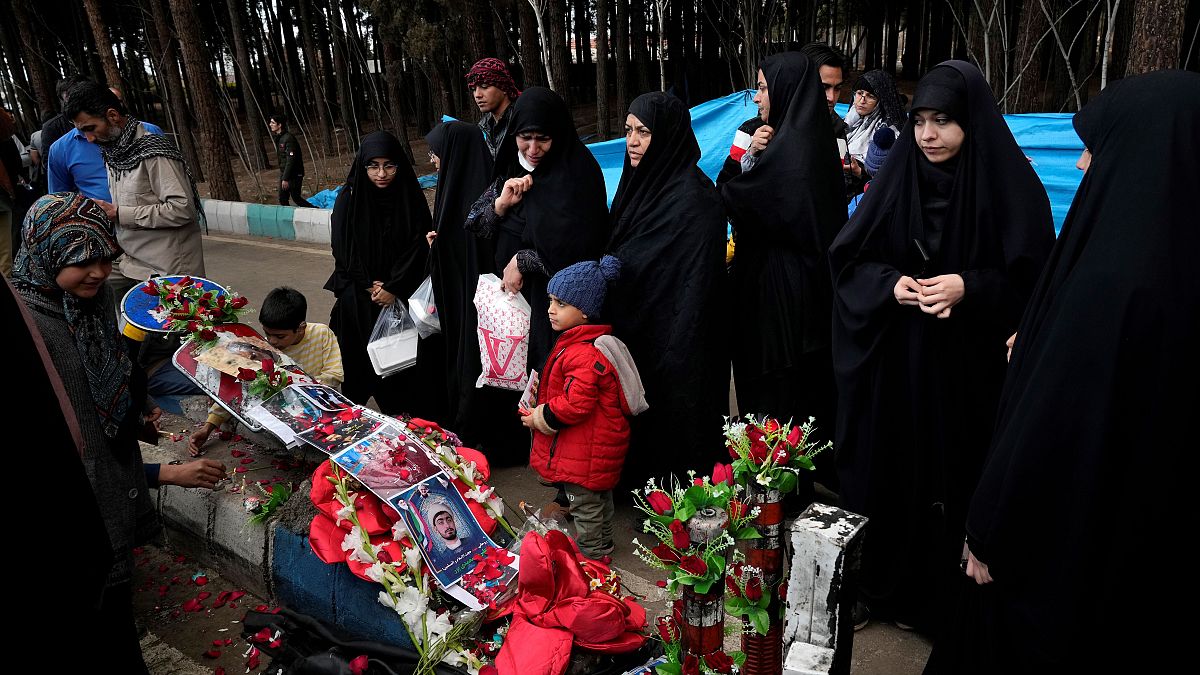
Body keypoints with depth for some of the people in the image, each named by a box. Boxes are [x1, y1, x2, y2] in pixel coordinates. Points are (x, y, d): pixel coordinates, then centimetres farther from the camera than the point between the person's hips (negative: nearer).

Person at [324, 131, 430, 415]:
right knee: (360, 360, 2)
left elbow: (418, 246, -5)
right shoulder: (348, 199, -3)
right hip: (358, 298, 0)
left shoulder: (411, 197, -2)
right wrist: (370, 285, -10)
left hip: (402, 295, 0)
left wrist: (393, 288, -11)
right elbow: (342, 250, -3)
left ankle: (405, 416, 14)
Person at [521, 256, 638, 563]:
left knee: (585, 506, 7)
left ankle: (592, 556, 23)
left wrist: (540, 418, -18)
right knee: (600, 498, 26)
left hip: (585, 453, -11)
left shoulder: (585, 354, -29)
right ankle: (603, 547, 44)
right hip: (598, 445, 11)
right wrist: (540, 408, 10)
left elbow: (576, 404, -32)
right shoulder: (575, 342, 6)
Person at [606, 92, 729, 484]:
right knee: (642, 418, 20)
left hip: (669, 339, -8)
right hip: (635, 329, 8)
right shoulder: (641, 183, 6)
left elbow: (697, 286, -24)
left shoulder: (692, 198, -21)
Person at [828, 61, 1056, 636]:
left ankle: (939, 600, 26)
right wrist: (891, 284, -16)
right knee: (883, 468, 9)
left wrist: (969, 288, -20)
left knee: (951, 476, 5)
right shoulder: (897, 178, 2)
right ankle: (874, 584, 28)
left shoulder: (1010, 185, -5)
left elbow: (1034, 282, -4)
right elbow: (848, 261, 3)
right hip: (891, 365, 2)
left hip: (966, 370, -2)